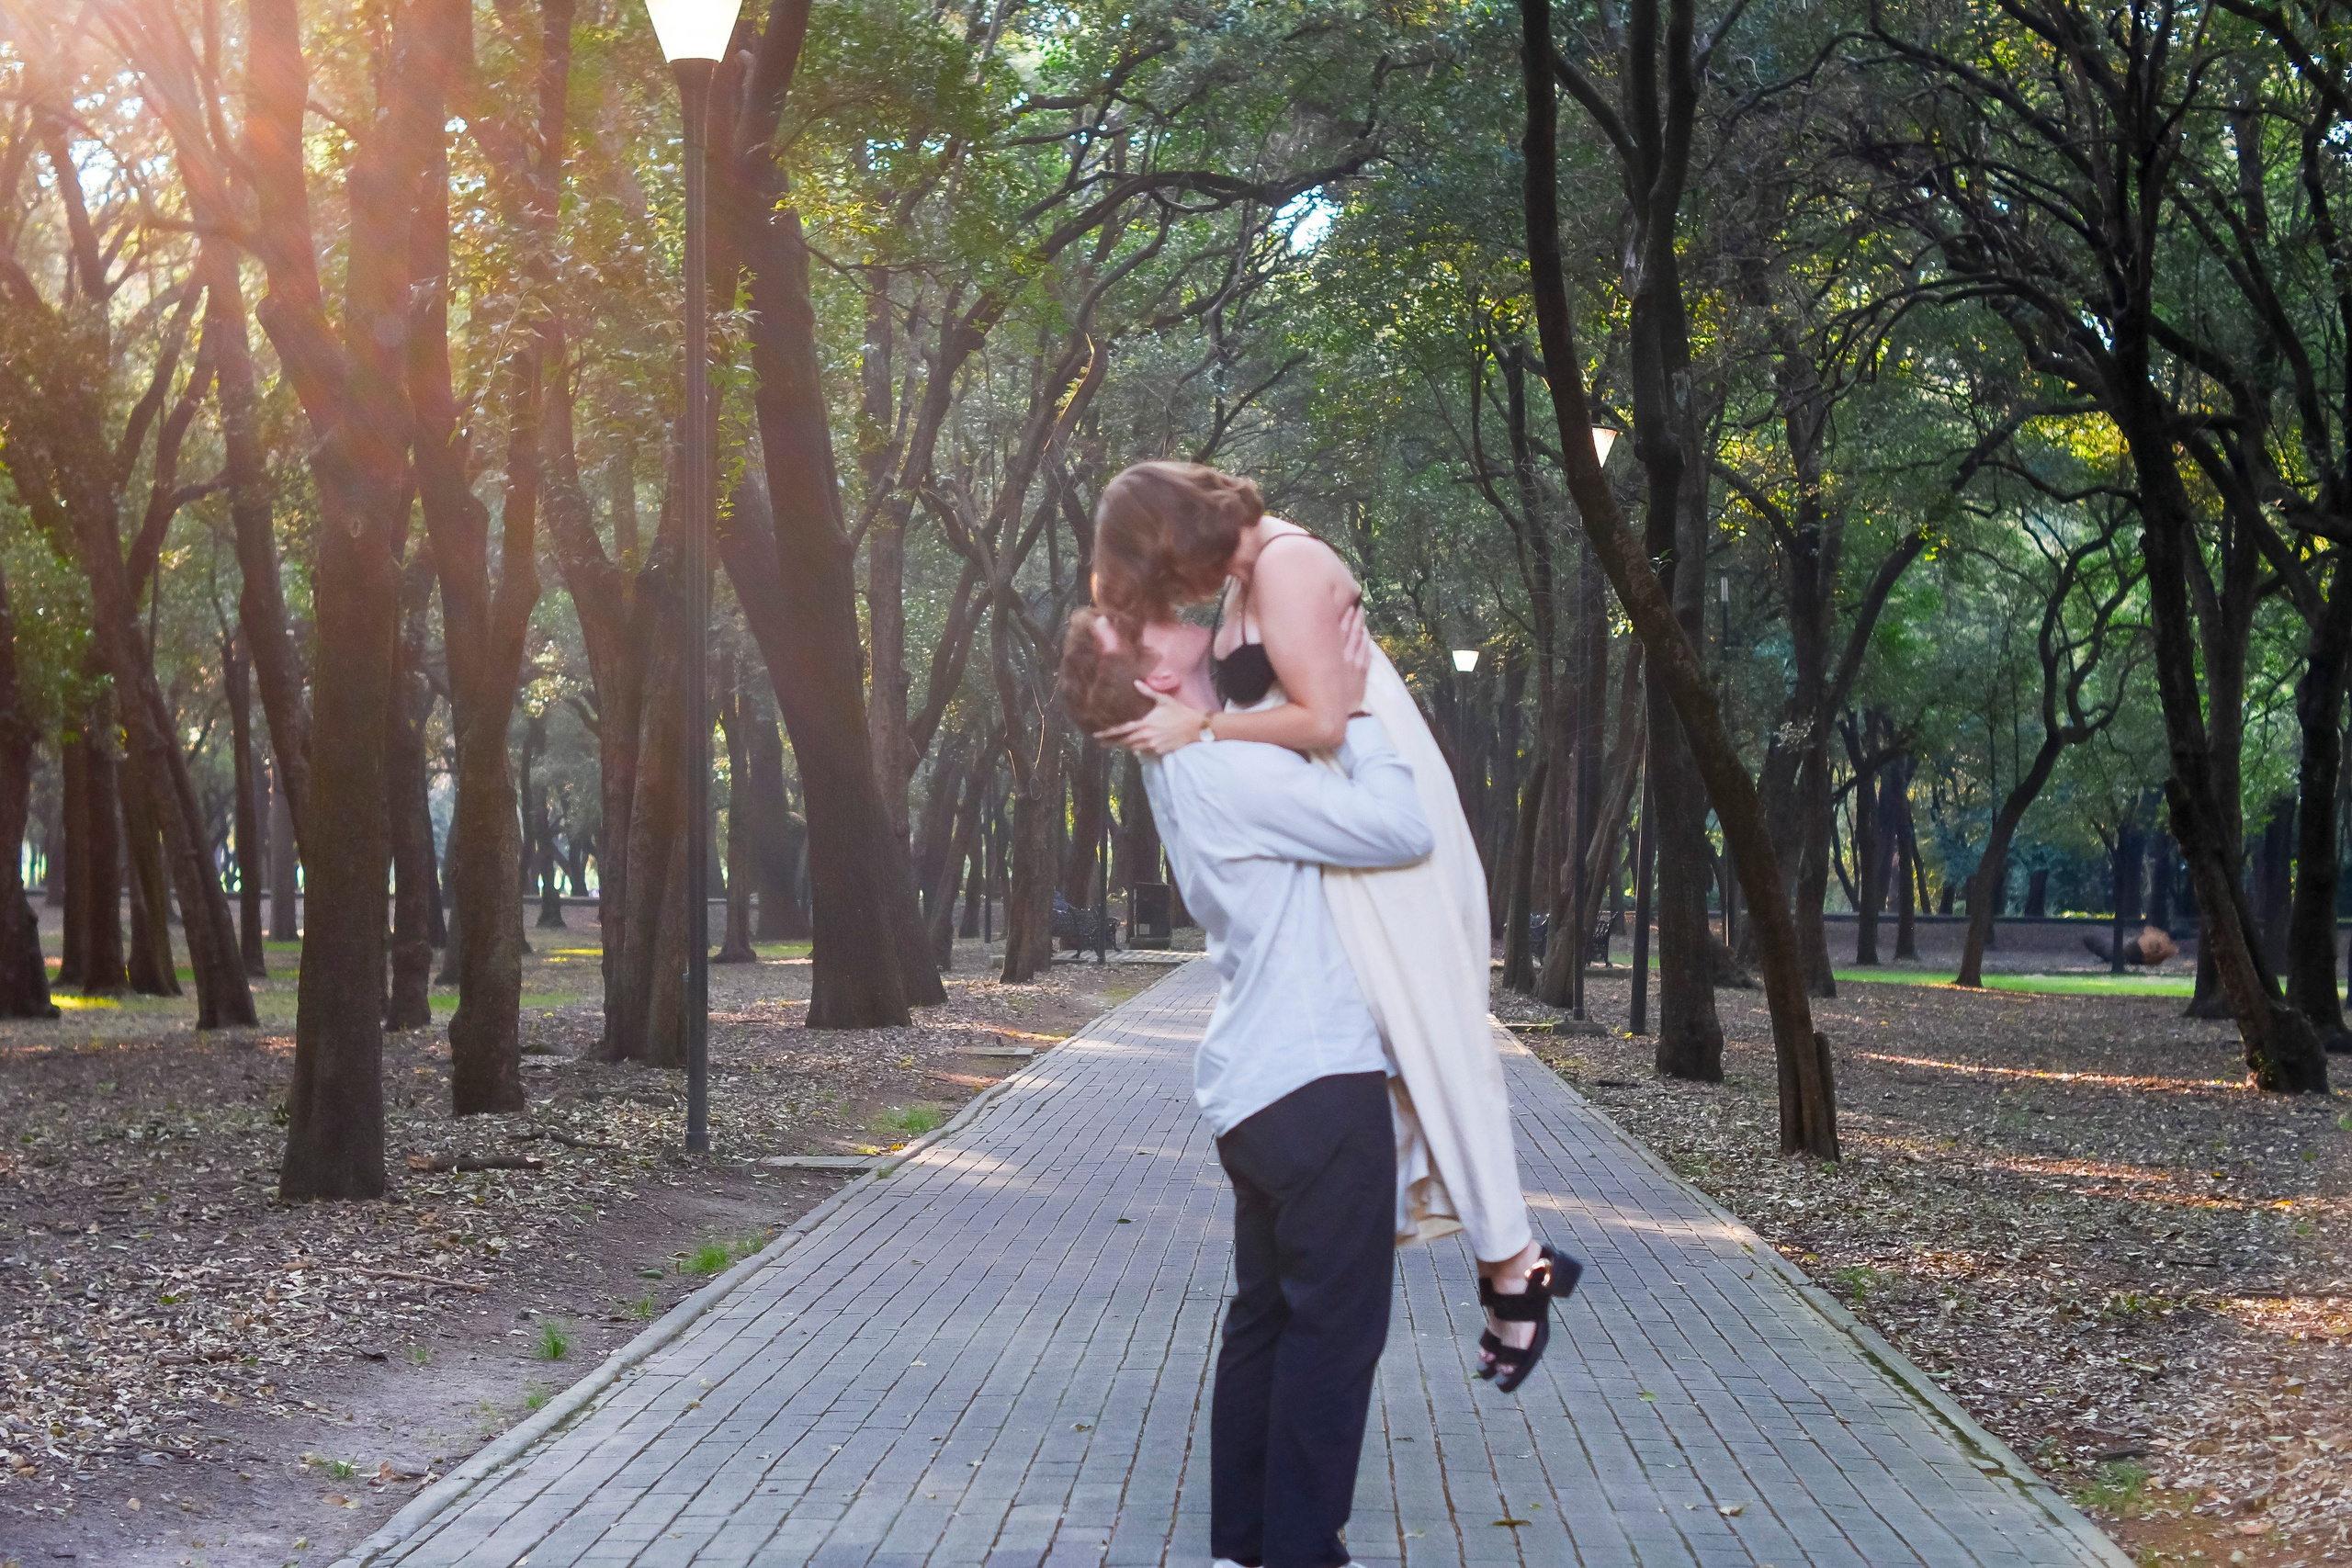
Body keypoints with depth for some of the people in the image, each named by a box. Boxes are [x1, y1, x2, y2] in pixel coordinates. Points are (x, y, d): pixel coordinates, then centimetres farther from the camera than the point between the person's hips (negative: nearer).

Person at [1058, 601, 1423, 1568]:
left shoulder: (1180, 763, 11)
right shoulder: (1228, 769, -19)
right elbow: (1399, 829, -22)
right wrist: (1350, 709, -12)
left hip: (1254, 1088, 9)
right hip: (1318, 1083, -9)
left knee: (1266, 1315, 14)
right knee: (1335, 1327, -3)